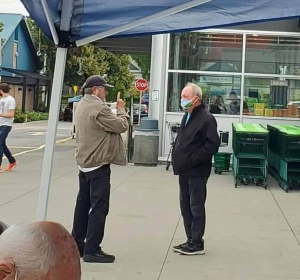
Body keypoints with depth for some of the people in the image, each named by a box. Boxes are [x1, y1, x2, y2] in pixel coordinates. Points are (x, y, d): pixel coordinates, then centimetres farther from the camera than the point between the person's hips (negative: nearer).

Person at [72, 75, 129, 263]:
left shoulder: (83, 105, 13)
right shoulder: (98, 107, -20)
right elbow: (122, 126, -17)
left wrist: (116, 110, 2)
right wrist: (121, 109, -2)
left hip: (85, 162, 10)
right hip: (98, 164, -10)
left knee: (83, 204, 15)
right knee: (99, 206, -8)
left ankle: (77, 244, 22)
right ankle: (92, 251, -8)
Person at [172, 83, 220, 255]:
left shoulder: (206, 118, -14)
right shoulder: (187, 116, 15)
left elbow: (212, 145, -21)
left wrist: (193, 160, -20)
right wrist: (178, 159, 9)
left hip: (197, 171, -9)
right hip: (185, 170, 9)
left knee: (196, 207, -2)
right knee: (185, 206, 13)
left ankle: (197, 243, 5)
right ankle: (191, 240, 22)